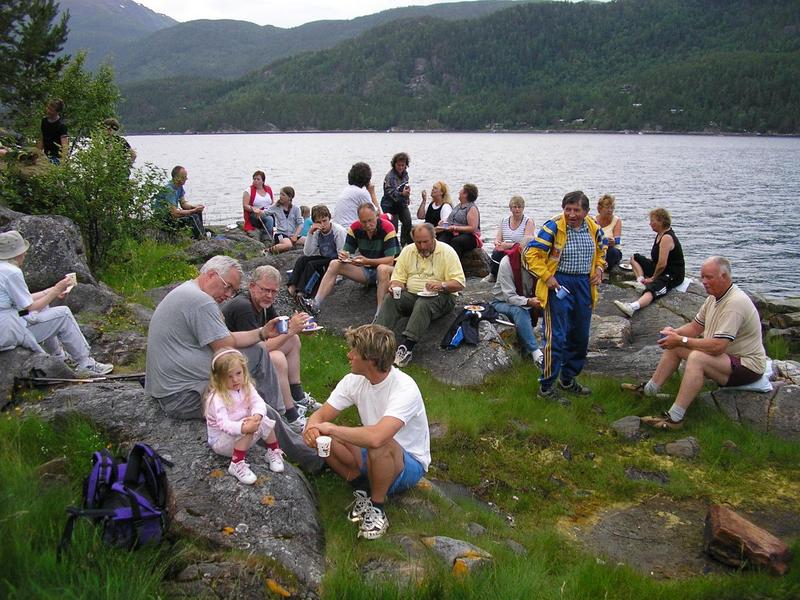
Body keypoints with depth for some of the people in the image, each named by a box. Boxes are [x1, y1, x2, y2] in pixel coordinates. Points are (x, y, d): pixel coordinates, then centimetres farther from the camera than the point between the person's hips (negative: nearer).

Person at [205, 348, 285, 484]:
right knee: (246, 431, -32)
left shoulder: (246, 387, -4)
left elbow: (259, 403, -17)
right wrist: (243, 428, -53)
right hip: (221, 441, -7)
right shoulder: (217, 397, -25)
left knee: (264, 422, -13)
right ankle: (237, 465, -26)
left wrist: (257, 416, -40)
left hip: (242, 436, 7)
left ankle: (274, 452, 6)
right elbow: (223, 423, -35)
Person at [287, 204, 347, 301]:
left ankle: (301, 293, -23)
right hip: (324, 259, 7)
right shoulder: (317, 232, -2)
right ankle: (292, 288, -21)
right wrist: (310, 233, -17)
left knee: (311, 264, -25)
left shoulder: (339, 231, -19)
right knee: (302, 260, -13)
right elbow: (308, 253, -7)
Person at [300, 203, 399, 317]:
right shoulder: (355, 228, -5)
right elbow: (346, 251, -2)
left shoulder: (387, 228, -20)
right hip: (365, 270, 5)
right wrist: (343, 255, -28)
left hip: (386, 269, -5)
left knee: (382, 269, -40)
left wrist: (367, 261, -38)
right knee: (334, 264, -12)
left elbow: (390, 260, -25)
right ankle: (316, 304, -23)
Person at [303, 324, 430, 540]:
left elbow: (376, 437, -45)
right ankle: (363, 488, 1)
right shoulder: (354, 380, -8)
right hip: (375, 458, 6)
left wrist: (331, 428, -32)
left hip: (409, 465, -6)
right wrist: (312, 427, -29)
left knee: (379, 447, -39)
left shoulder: (405, 389, -31)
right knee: (319, 439, -15)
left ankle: (376, 508, -12)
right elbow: (320, 416, -4)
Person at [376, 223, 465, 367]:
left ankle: (406, 346, -46)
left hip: (440, 297, -4)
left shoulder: (447, 252, -5)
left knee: (424, 303, -37)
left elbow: (459, 283, -10)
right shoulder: (407, 251, 8)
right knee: (390, 299, -25)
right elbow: (398, 278, 9)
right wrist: (395, 286, -15)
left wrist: (441, 285, -29)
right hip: (410, 295, 4)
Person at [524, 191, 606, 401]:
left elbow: (601, 251, 22)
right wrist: (547, 276, -18)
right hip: (559, 284, -6)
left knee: (580, 337, 16)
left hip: (584, 285, 7)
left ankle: (568, 379, 34)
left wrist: (599, 269, 4)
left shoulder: (594, 229, 3)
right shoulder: (554, 227, -15)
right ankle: (546, 387, 3)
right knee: (556, 338, -8)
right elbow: (532, 253, -14)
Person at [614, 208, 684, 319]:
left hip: (672, 275, -11)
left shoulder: (667, 238, -21)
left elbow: (662, 264, -26)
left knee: (652, 288, -40)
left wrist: (653, 278, -13)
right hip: (660, 270, 11)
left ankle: (632, 307, -70)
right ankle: (640, 280, -5)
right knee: (635, 258, 20)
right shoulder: (660, 234, 11)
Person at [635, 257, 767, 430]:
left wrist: (681, 340, -27)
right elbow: (696, 326, 10)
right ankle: (649, 390, 9)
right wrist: (674, 333, -10)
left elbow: (717, 346, -33)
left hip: (747, 365, -10)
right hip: (726, 353, 10)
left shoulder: (734, 303, -27)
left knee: (697, 358, -33)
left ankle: (674, 418, -33)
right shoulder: (715, 297, 4)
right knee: (674, 346, 5)